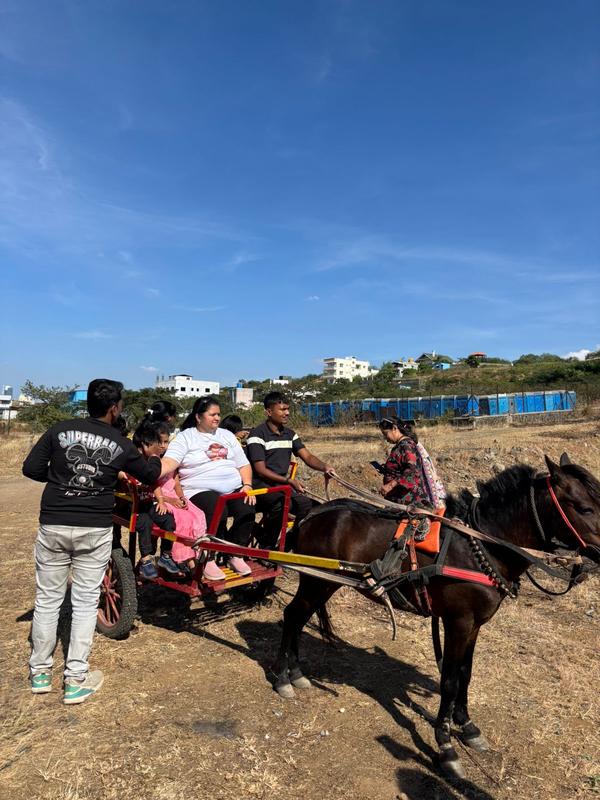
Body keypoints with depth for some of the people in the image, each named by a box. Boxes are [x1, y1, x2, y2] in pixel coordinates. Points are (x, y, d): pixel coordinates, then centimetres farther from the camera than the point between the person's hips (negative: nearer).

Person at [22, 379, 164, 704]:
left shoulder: (60, 430, -2)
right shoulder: (121, 444, -3)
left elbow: (31, 468, -2)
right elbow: (149, 475, 11)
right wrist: (156, 458, 33)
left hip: (53, 525, 2)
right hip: (95, 530, -1)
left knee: (47, 599, 15)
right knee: (86, 602, 9)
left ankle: (40, 672, 28)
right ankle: (76, 680, 14)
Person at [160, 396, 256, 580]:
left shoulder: (227, 435, 21)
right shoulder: (185, 437, 5)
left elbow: (243, 464, 20)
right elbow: (168, 463, -11)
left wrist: (247, 485, 2)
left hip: (234, 489, 5)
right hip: (201, 491, -4)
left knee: (247, 510, -24)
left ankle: (236, 555, -2)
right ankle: (208, 560, -12)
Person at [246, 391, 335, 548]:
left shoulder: (290, 434, 13)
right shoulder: (257, 434, -9)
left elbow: (307, 457, 5)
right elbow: (260, 470, -14)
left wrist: (324, 467, -17)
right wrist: (289, 481, -23)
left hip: (282, 484, 7)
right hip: (261, 485, -6)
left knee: (308, 505, -17)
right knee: (280, 505, -35)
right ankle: (266, 546, -10)